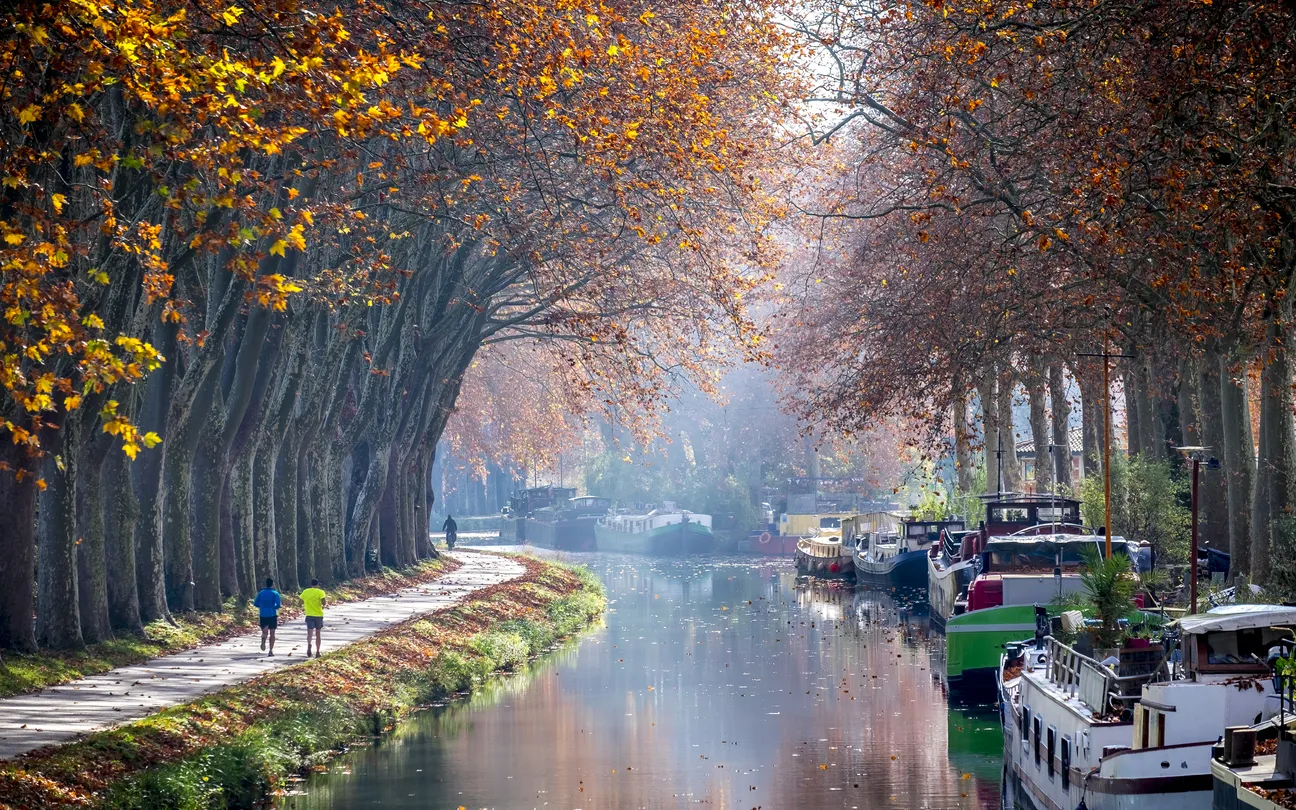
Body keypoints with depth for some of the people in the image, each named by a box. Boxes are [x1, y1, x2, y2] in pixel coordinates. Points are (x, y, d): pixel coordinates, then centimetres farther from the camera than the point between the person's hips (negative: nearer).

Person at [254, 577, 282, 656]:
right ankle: (271, 650, 5)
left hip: (263, 615, 2)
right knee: (272, 633, 9)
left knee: (265, 632, 7)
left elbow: (256, 604, 5)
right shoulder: (275, 593, -6)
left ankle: (263, 638, -29)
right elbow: (278, 605, -14)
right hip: (272, 615, -2)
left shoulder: (261, 593, 4)